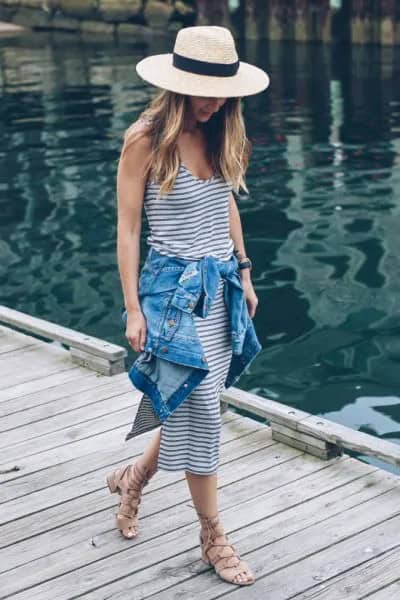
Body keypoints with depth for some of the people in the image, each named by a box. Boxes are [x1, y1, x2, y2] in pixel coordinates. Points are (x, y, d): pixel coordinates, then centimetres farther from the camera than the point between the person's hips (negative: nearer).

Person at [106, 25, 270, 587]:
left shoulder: (221, 134, 5)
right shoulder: (146, 139, -12)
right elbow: (128, 228, -10)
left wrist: (245, 276, 17)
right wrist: (132, 309, -11)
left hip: (221, 285, 7)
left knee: (191, 406, 12)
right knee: (200, 412, -2)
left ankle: (134, 477, 39)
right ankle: (213, 537, 12)